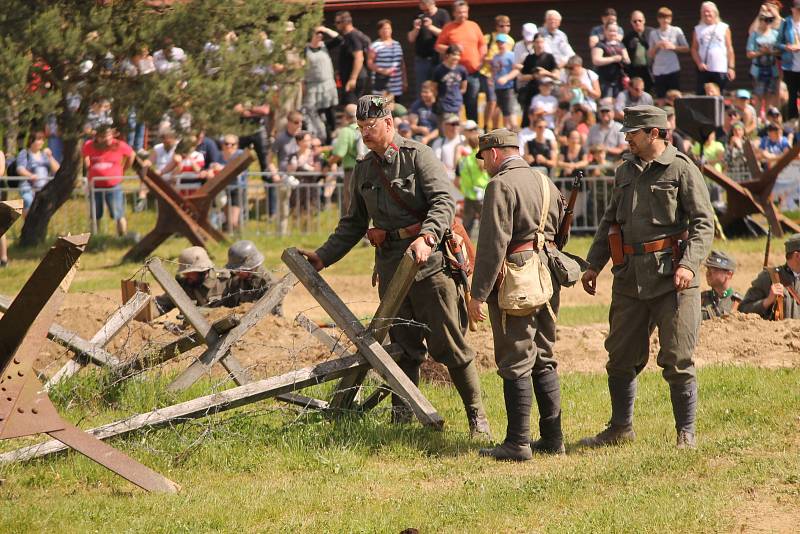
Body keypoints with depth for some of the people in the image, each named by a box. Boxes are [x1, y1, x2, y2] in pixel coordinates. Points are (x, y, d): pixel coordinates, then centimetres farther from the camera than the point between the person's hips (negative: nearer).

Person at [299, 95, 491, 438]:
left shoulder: (417, 156, -4)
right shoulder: (363, 170, 15)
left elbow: (444, 201, -15)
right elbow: (353, 224, 23)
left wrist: (426, 237, -31)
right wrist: (323, 257, 15)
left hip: (429, 261, -5)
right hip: (390, 266, 5)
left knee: (449, 343, -4)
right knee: (403, 346, 6)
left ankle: (477, 417, 4)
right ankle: (401, 417, 9)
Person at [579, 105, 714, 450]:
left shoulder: (682, 170, -4)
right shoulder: (625, 171, 15)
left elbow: (703, 223, -8)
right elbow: (609, 222, 23)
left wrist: (689, 264, -21)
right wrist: (594, 264, 14)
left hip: (671, 279, -6)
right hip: (629, 279, 6)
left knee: (677, 361, -3)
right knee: (620, 357, 10)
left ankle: (686, 434, 7)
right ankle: (621, 428, 23)